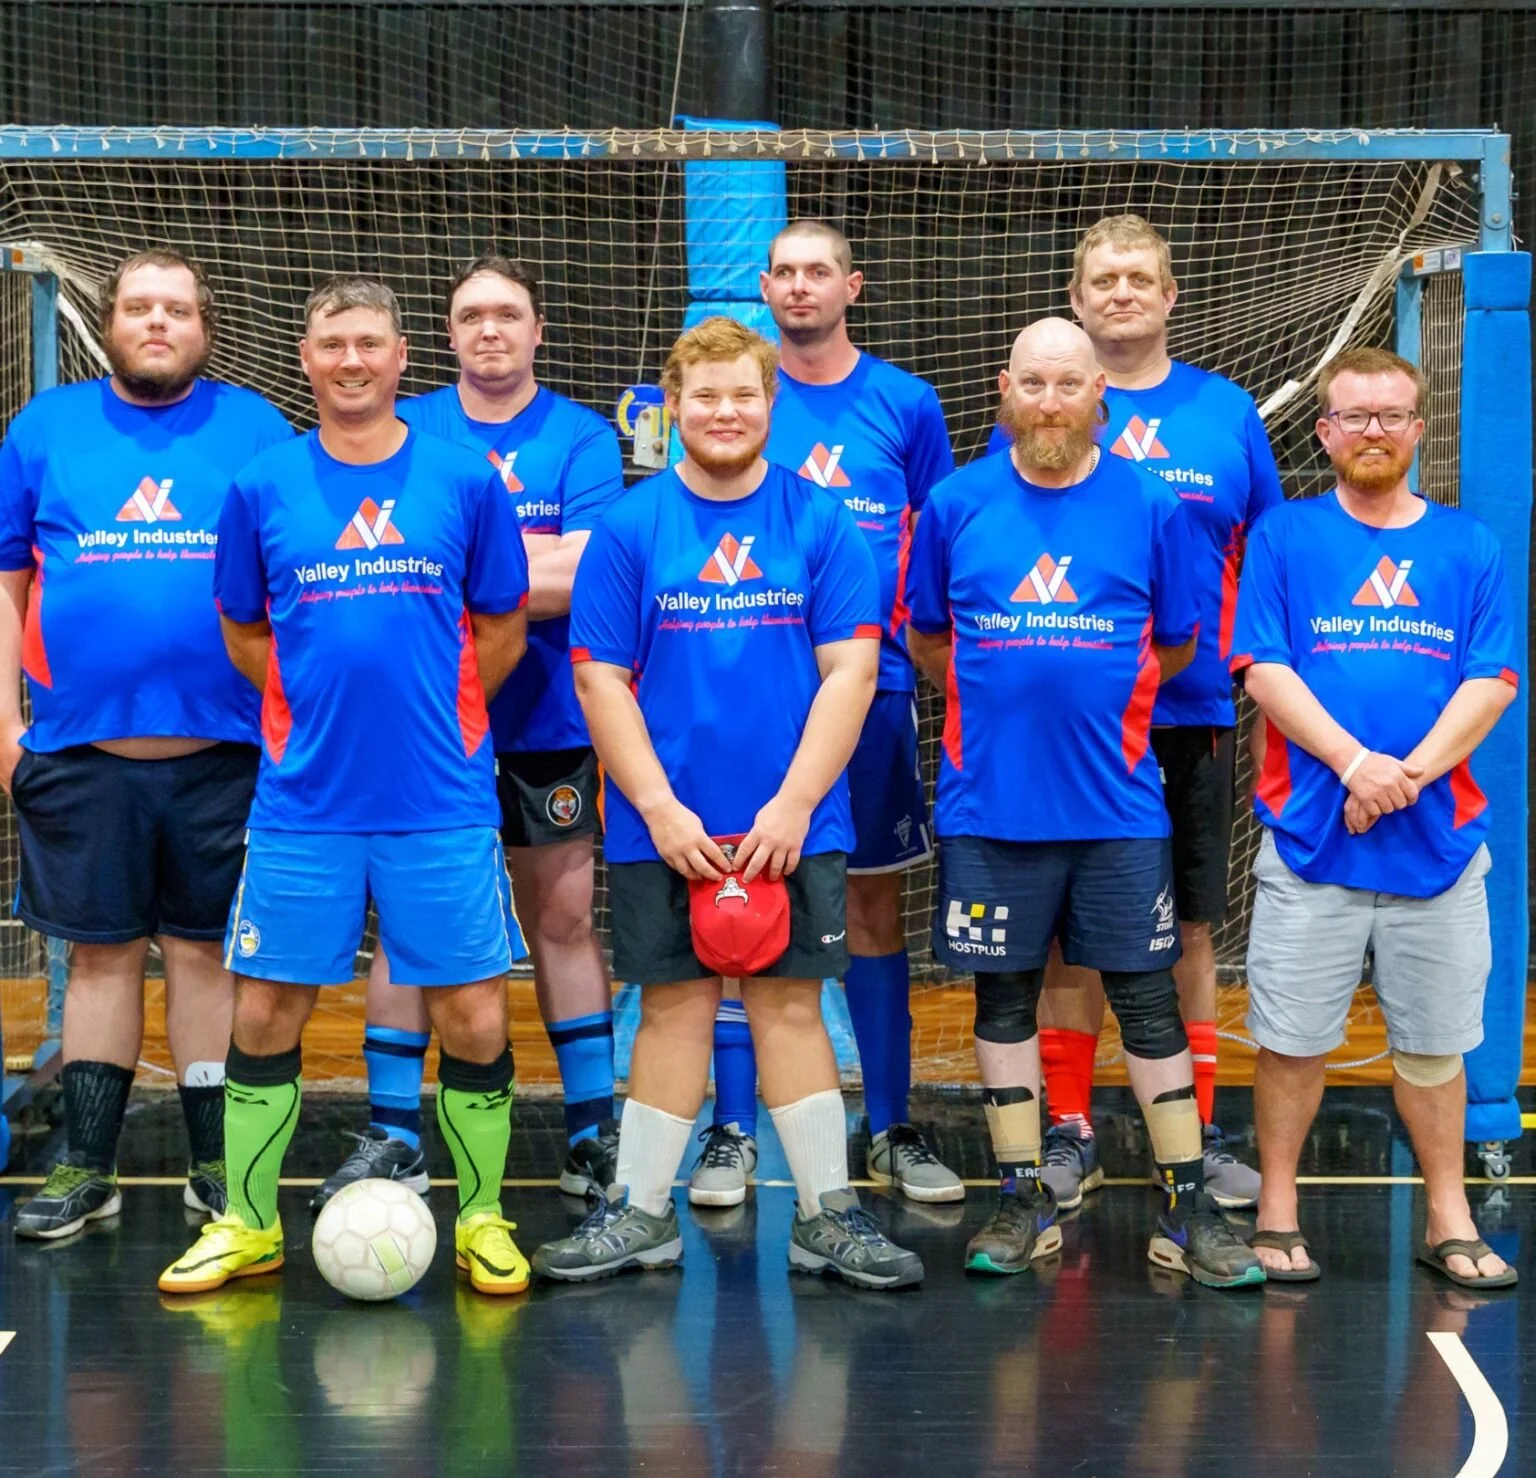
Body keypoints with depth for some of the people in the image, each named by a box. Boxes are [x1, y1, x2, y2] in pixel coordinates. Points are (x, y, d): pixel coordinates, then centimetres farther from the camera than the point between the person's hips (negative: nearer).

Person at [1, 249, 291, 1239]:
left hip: (220, 749, -1)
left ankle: (218, 1165, 15)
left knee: (206, 950, 5)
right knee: (102, 953, 9)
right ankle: (87, 1169, 18)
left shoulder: (255, 428, 5)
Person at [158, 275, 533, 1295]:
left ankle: (483, 1221, 19)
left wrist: (432, 716, 4)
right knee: (264, 1015, 5)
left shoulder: (466, 481, 1)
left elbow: (503, 633, 10)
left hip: (443, 803, -1)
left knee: (475, 1019, 1)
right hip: (302, 804, 1)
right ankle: (248, 1225, 22)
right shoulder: (263, 488, 4)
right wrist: (323, 706, 5)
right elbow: (243, 634, 14)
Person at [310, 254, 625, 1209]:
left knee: (565, 919, 6)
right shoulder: (406, 434, 6)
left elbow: (580, 583, -12)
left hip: (546, 726, -1)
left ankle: (594, 1131, 17)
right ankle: (394, 1138, 11)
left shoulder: (582, 439, 0)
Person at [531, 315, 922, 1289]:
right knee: (674, 1007, 6)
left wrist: (794, 804, -11)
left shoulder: (821, 524, 1)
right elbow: (601, 678, 1)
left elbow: (851, 669, -3)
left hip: (794, 824, 0)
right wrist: (660, 808, -8)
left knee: (789, 1004, 3)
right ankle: (642, 1217, 17)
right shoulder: (630, 529, 2)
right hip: (663, 827, 1)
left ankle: (828, 1216, 12)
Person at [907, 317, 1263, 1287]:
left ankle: (1190, 1212, 11)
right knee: (1006, 998, 8)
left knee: (1149, 1000, 3)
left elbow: (1176, 646, 9)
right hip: (990, 800, 1)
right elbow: (926, 638, 13)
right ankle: (1025, 1204, 20)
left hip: (1118, 803, -1)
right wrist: (1000, 701, 9)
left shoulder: (1152, 507, 0)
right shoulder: (956, 506, 2)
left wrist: (1095, 697, 7)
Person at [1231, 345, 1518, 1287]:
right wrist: (1355, 765, -15)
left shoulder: (1469, 547, 9)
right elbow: (1263, 670, -5)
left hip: (1439, 837, 2)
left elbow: (1494, 680, 1)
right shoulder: (1284, 538, 4)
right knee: (1294, 1036, 2)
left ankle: (1449, 1219, 20)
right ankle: (1279, 1212, 16)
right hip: (1312, 834, -1)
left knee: (1433, 1040, 9)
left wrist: (1411, 771, -13)